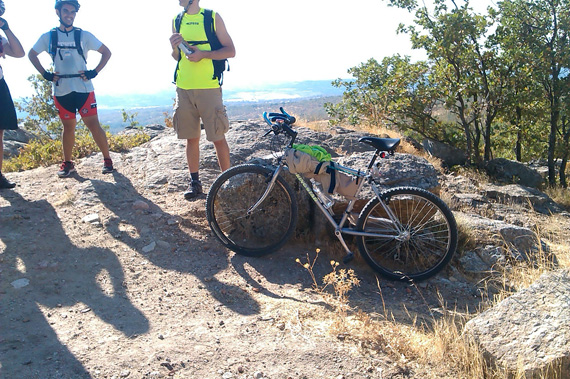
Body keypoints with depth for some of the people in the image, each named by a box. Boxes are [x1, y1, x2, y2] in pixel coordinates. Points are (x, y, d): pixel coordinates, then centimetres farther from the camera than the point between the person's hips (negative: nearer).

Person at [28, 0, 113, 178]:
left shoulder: (84, 35, 3)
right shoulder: (48, 37, 7)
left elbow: (106, 52, 7)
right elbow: (32, 54, 19)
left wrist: (94, 72, -3)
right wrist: (45, 74, 5)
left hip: (83, 88, -2)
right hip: (61, 90, 2)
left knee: (93, 124, -6)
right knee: (68, 126, 8)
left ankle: (107, 159, 4)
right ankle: (67, 163, 19)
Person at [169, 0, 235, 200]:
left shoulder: (212, 17, 0)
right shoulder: (177, 20, 13)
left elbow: (230, 51, -3)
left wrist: (203, 54, -15)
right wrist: (175, 47, -2)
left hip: (209, 88, -4)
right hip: (183, 88, 4)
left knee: (218, 137, -2)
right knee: (191, 138, 9)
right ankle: (194, 182, 19)